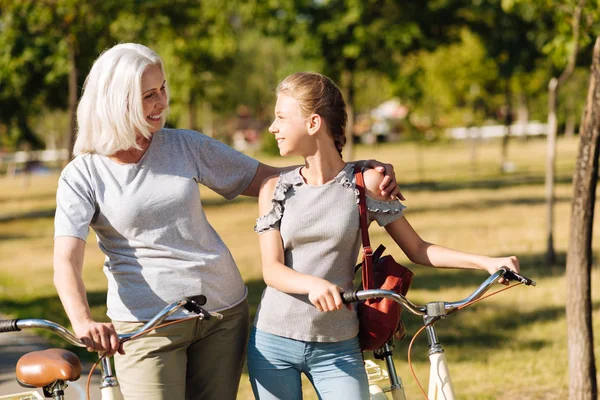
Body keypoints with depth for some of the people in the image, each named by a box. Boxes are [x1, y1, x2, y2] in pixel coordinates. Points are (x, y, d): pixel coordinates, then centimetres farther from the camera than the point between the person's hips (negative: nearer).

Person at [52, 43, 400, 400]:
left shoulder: (185, 146, 6)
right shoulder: (82, 176, -4)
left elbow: (266, 180, 10)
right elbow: (66, 261, -15)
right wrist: (83, 322, -36)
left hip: (224, 313, 4)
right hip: (145, 323, -3)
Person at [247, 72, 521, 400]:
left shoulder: (365, 184, -1)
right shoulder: (275, 189, 2)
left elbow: (416, 249, 4)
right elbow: (272, 269, -7)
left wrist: (487, 262, -8)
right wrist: (314, 284, -30)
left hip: (337, 348, -1)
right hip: (274, 343, 2)